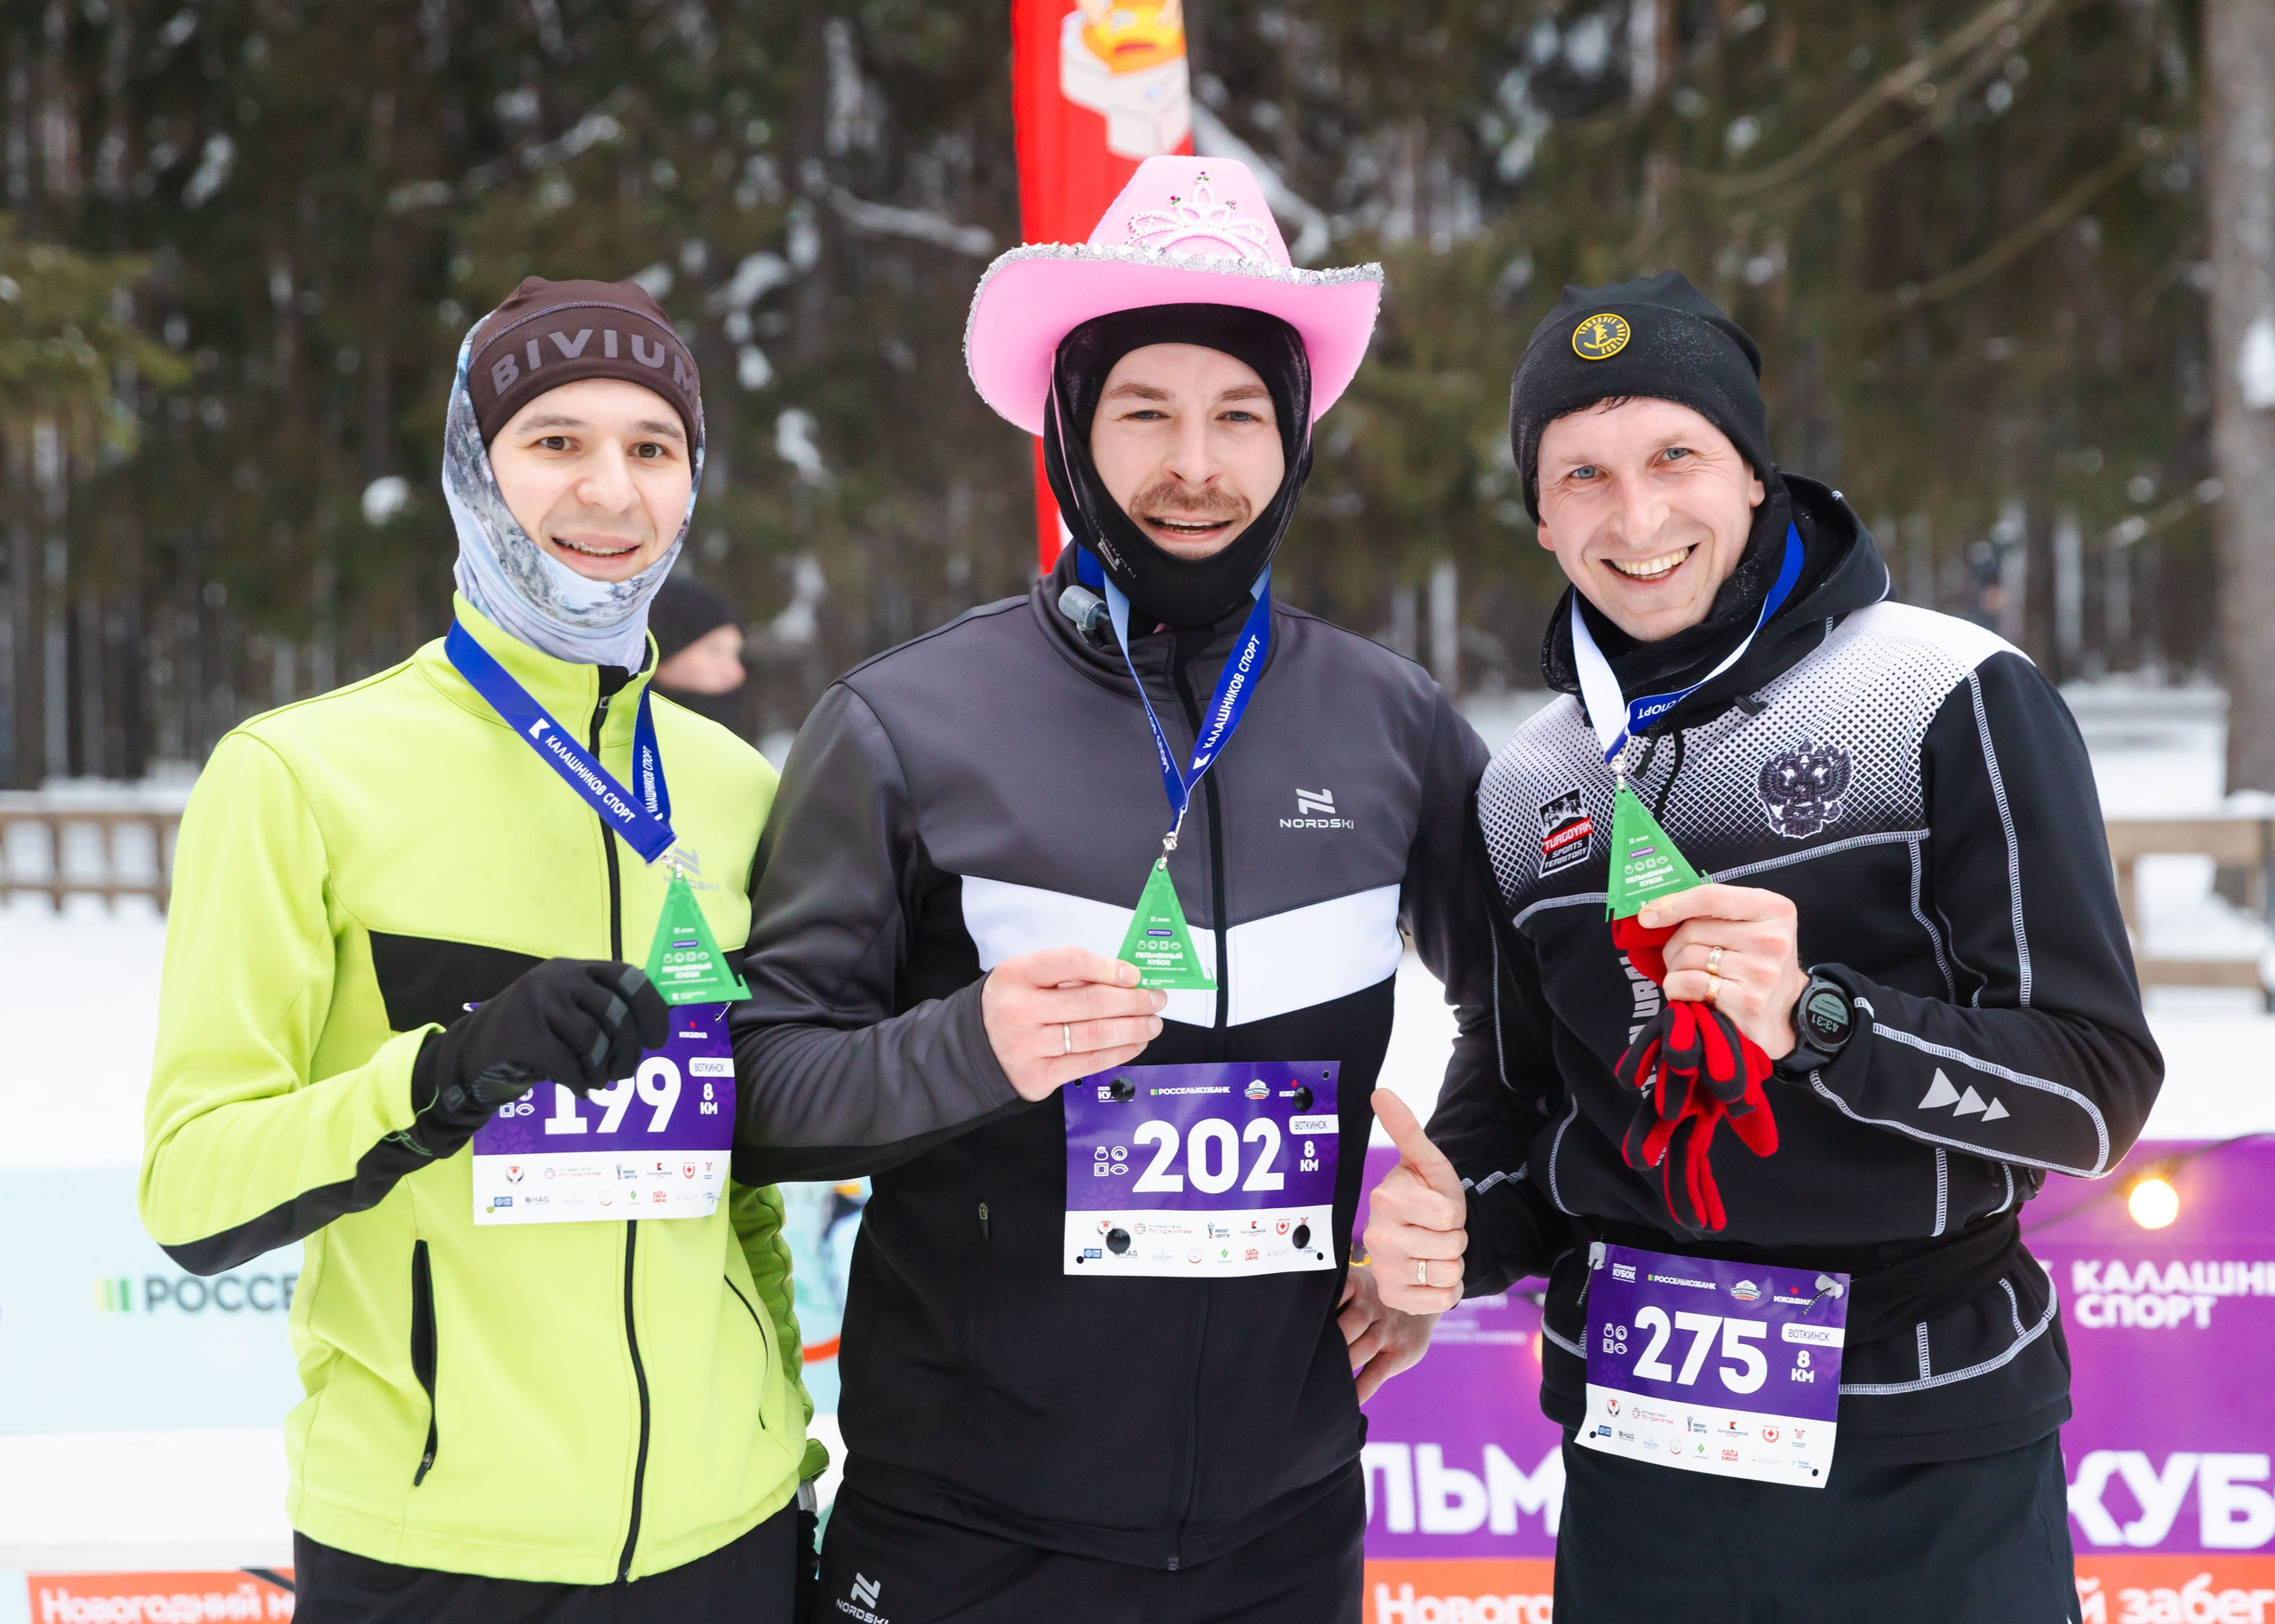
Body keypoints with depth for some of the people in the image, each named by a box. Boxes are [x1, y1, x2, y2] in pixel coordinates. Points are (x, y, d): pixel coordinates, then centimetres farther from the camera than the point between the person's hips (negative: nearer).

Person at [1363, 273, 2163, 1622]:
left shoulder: (1949, 699, -9)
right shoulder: (1530, 785, 7)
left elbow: (2099, 1091, -12)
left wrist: (1817, 1018, -27)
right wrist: (1456, 1227, -6)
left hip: (1926, 1472, -4)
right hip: (1634, 1450, 4)